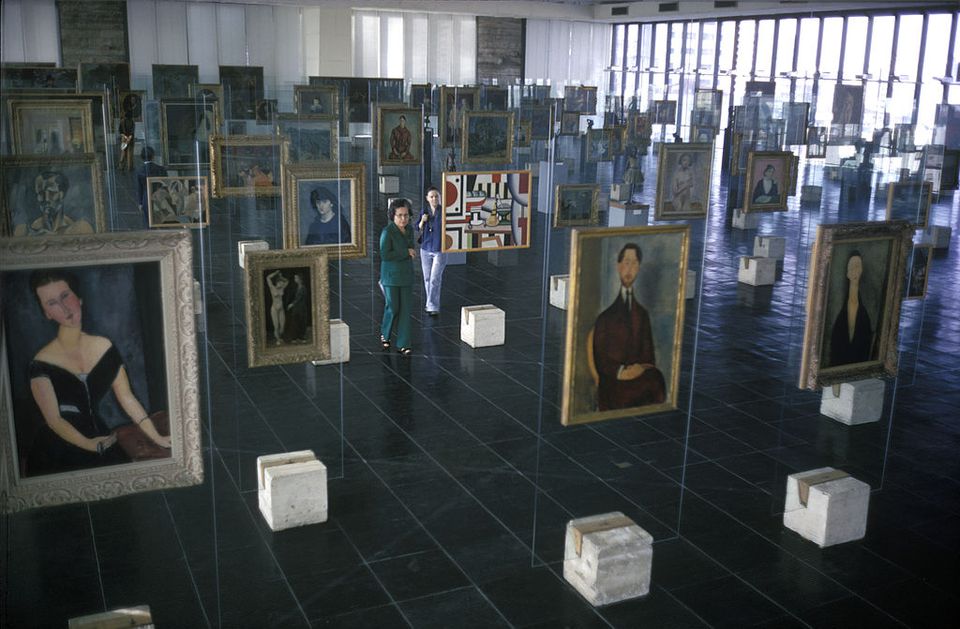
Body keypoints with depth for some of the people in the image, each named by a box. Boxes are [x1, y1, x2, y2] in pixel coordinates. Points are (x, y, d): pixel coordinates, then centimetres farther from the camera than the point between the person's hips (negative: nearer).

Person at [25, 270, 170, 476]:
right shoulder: (42, 364, -11)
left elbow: (127, 398, 2)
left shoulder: (105, 348, -1)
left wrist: (158, 438, -2)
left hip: (99, 437, 4)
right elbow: (54, 420, -12)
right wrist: (89, 445, -21)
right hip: (59, 452, -3)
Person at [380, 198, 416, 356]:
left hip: (406, 275, 5)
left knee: (405, 310, 2)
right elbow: (384, 254, -21)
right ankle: (385, 334, 31)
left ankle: (403, 344, 7)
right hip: (391, 276, -5)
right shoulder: (387, 232, -15)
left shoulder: (409, 230, 4)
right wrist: (406, 253, -17)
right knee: (393, 308, 3)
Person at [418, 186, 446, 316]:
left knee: (435, 280, -9)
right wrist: (422, 221, -11)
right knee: (427, 279, 12)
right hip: (426, 249, 4)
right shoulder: (424, 211, 3)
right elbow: (418, 229, 7)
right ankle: (430, 304, 26)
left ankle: (433, 307, -5)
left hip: (440, 250, -4)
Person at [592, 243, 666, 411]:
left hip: (639, 373, 4)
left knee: (656, 378, -29)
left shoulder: (642, 313, 19)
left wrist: (644, 368, -4)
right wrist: (620, 371, -14)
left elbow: (648, 353, 17)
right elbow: (599, 355, 1)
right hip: (612, 378, -4)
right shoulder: (606, 314, 5)